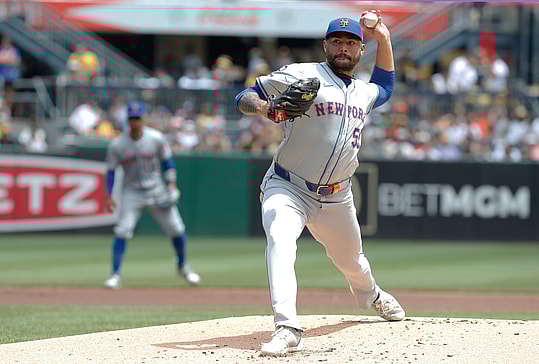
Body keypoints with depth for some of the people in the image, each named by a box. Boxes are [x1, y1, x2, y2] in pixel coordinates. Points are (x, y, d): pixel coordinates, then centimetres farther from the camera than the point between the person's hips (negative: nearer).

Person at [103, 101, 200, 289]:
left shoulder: (156, 138, -8)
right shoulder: (117, 145, -9)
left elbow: (168, 161, 3)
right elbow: (110, 171, -1)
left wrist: (171, 184, -9)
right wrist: (108, 196, -8)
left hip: (156, 189, 1)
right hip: (131, 192, -1)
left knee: (176, 228, 3)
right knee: (122, 231, -15)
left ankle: (182, 266, 27)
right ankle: (115, 275, -9)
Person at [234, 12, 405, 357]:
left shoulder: (364, 92, 13)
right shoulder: (301, 75, -7)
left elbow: (385, 86, 38)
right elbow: (244, 96, -5)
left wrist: (384, 39, 26)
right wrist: (262, 106, -28)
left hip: (337, 197, 6)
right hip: (288, 188, -5)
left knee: (351, 259, 22)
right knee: (280, 240, -33)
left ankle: (372, 296, 59)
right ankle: (288, 329, -45)